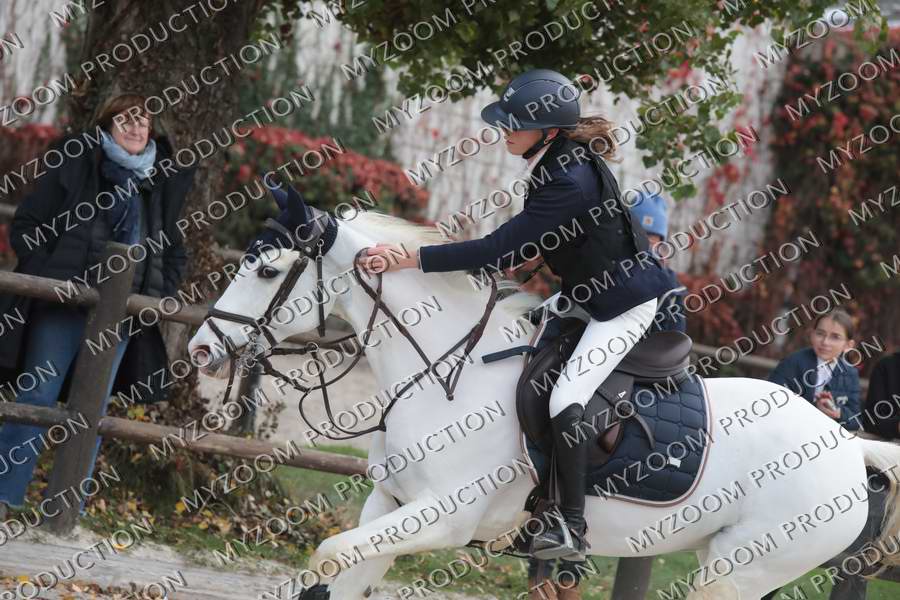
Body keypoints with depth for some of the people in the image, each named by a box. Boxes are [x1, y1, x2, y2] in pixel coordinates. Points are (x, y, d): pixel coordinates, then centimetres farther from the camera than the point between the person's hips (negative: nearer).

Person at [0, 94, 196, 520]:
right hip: (61, 307, -3)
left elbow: (174, 252, 21)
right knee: (37, 397, -5)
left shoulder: (165, 185, 13)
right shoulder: (73, 165, 2)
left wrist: (159, 296, 5)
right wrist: (50, 278, -9)